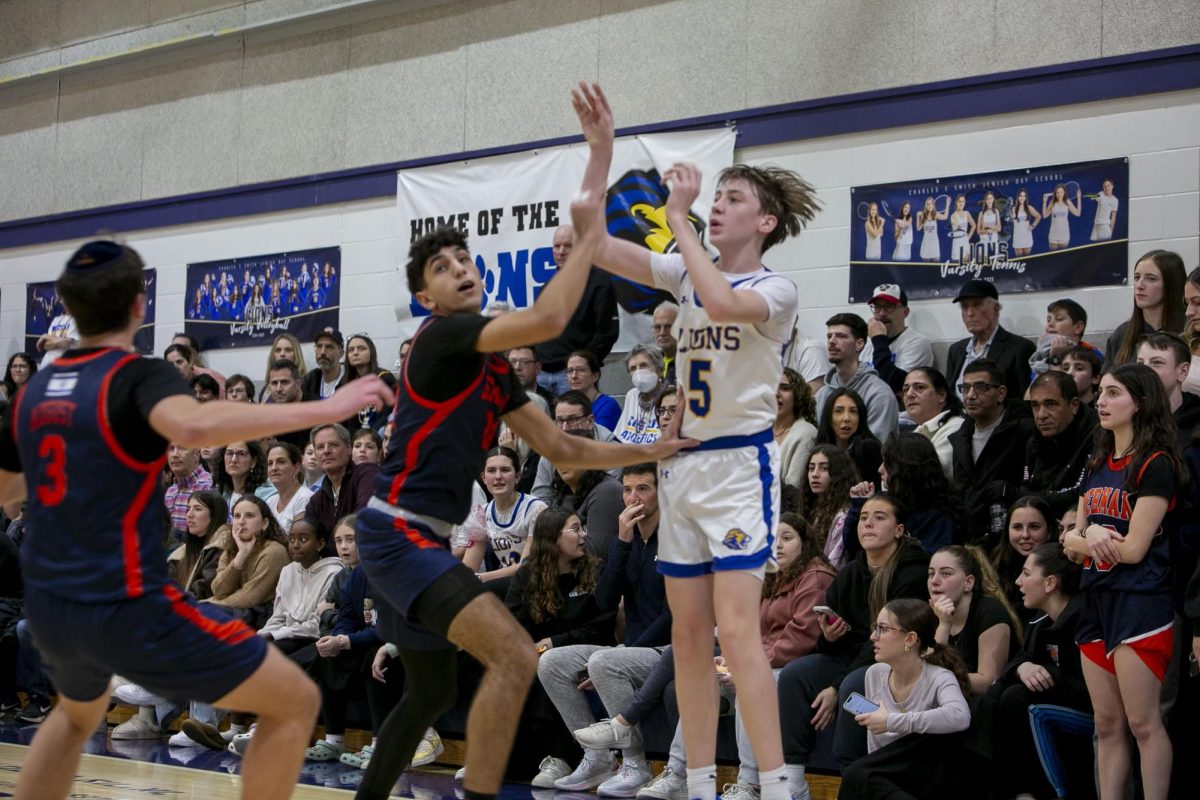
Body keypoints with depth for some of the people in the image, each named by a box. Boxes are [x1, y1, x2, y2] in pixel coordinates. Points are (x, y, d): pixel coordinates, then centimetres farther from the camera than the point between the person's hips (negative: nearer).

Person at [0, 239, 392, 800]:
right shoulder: (140, 376, -12)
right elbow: (194, 426, -37)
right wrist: (327, 409, -34)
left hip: (47, 605, 8)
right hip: (126, 607, -8)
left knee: (77, 715, 38)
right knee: (294, 703, 1)